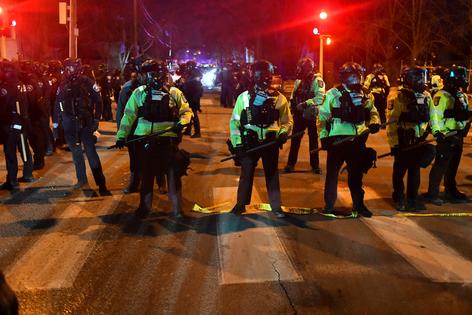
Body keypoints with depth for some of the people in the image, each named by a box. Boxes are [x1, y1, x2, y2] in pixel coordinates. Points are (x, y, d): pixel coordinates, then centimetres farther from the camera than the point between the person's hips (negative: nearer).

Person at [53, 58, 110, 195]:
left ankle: (101, 184, -6)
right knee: (76, 153, 13)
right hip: (70, 125, 4)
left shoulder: (86, 82, -5)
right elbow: (57, 105, 9)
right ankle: (82, 179, 27)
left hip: (85, 123, -4)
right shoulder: (63, 85, 5)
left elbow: (98, 101, -6)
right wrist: (55, 123, 7)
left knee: (91, 153, -7)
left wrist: (96, 119, -11)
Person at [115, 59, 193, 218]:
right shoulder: (139, 93, 4)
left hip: (168, 139, -1)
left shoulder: (174, 92, 2)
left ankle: (177, 209, 11)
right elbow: (129, 115, 5)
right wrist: (121, 135, 2)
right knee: (146, 174, 13)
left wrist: (181, 123, -14)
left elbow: (186, 111, 6)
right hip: (146, 140, 1)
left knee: (173, 174, 1)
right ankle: (145, 205, 27)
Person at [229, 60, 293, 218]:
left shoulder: (279, 98, 0)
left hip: (271, 142, 1)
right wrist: (237, 144, -7)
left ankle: (276, 206, 20)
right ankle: (241, 204, 23)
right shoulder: (244, 97, -3)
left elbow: (287, 121, 9)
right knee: (246, 174, 7)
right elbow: (235, 122, -1)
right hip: (249, 142, -1)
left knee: (272, 174, 10)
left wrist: (283, 134, -11)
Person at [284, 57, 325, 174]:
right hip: (299, 114, 5)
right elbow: (294, 96, 15)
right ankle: (291, 163, 16)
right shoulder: (299, 80, 8)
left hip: (311, 114, -5)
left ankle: (315, 164, 18)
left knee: (313, 140, 7)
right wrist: (292, 105, -1)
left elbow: (320, 98, -24)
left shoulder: (317, 80, -12)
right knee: (295, 139, 8)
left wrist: (305, 103, -31)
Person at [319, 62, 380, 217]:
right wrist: (323, 136, -8)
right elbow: (323, 116, -3)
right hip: (337, 139, -4)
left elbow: (372, 112, 18)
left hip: (357, 139, 5)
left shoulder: (365, 95, 9)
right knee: (332, 173, 3)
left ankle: (358, 204, 27)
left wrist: (374, 123, -4)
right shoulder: (333, 94, -4)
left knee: (356, 173, 14)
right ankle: (329, 206, 12)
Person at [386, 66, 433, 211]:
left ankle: (412, 198, 26)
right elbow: (392, 122, -16)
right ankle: (399, 198, 22)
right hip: (403, 140, -5)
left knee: (415, 168, 13)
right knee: (400, 169, 7)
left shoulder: (426, 96, 4)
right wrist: (394, 144, -17)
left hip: (419, 140, 5)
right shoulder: (398, 97, -15)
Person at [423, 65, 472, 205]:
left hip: (458, 136, 9)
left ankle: (450, 191, 30)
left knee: (453, 165, 18)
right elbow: (435, 115, -22)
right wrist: (437, 133, -26)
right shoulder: (442, 96, -15)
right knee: (440, 165, -6)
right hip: (446, 136, -9)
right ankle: (432, 194, 0)